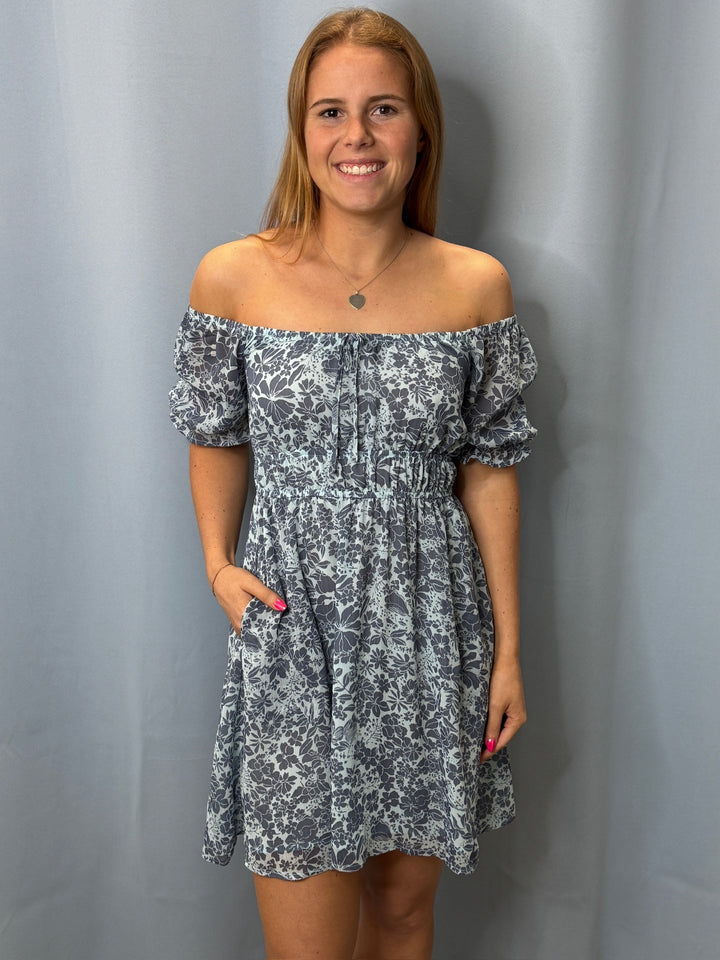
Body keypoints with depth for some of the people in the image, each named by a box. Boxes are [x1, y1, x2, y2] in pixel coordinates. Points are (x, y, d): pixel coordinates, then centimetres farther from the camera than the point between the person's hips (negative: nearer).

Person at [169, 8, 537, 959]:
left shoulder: (477, 285, -2)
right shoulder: (232, 278, -6)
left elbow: (488, 468, 2)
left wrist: (508, 648, 3)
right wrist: (218, 565, -5)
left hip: (430, 631, 2)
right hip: (291, 631, -1)